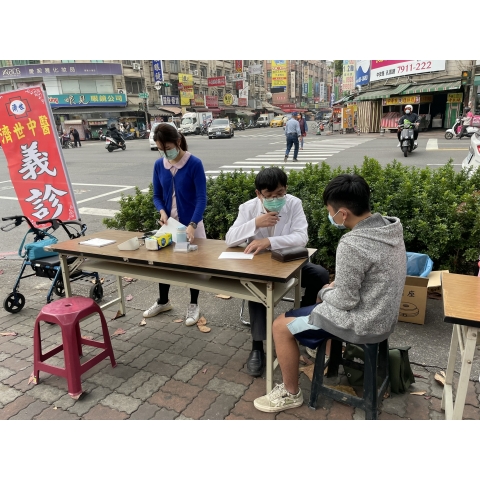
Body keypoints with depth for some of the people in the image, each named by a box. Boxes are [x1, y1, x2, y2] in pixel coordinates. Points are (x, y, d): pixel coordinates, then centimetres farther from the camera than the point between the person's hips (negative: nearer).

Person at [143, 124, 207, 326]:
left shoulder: (194, 164, -15)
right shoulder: (159, 165, -1)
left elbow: (201, 198, -19)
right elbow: (157, 195, 6)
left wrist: (192, 225, -30)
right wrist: (162, 211, -15)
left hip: (191, 224, -4)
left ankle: (193, 305, 28)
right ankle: (163, 301, 37)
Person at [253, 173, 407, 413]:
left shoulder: (352, 246, -31)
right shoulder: (390, 228, -2)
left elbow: (346, 301, -24)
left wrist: (325, 292, -4)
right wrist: (335, 286, 5)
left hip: (362, 324, -9)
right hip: (384, 316, 9)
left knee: (281, 326, 2)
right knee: (321, 305, 31)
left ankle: (290, 393, 19)